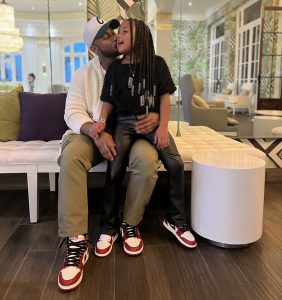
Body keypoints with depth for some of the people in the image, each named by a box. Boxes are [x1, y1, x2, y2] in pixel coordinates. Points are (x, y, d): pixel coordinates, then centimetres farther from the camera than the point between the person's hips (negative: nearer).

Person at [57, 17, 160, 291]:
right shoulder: (83, 74, 5)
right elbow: (73, 112, -7)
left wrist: (156, 117, -23)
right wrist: (96, 132, -29)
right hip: (92, 133, 0)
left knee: (148, 159, -33)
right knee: (71, 156, -33)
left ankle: (130, 223, -8)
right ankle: (76, 241, -27)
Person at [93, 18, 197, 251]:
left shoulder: (157, 63, 4)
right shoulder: (114, 68, 9)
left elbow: (165, 97, 2)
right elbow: (108, 100, 8)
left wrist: (163, 127, -10)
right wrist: (102, 121, -11)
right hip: (124, 123, 1)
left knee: (175, 163, -19)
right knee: (115, 169, -22)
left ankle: (175, 220, 0)